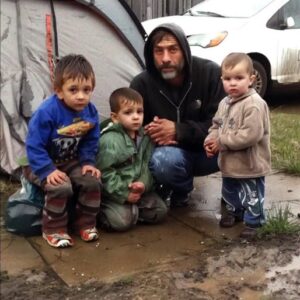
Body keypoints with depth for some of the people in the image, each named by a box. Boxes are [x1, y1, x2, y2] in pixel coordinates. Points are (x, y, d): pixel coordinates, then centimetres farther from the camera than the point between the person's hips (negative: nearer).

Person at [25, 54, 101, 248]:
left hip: (71, 162, 5)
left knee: (93, 181, -16)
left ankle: (86, 223, 5)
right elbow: (34, 146, -24)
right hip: (43, 164, -5)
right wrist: (48, 171, -28)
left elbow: (90, 143, 4)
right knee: (61, 188, -30)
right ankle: (53, 229, -7)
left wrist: (88, 163, -10)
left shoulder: (91, 112, -10)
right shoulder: (46, 112, -28)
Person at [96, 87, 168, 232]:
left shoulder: (145, 137, 2)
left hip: (137, 190, 6)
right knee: (122, 221, -23)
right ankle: (99, 211, 3)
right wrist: (124, 194, -19)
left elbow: (147, 165, 0)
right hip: (114, 193, -6)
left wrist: (143, 184, -19)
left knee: (160, 211, -2)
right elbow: (105, 172, -20)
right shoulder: (110, 140, -19)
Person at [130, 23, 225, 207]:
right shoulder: (142, 84, -15)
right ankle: (181, 190, 0)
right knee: (163, 161, -37)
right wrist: (154, 135, -27)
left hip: (207, 151, 1)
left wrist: (178, 130, -29)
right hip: (171, 153, -1)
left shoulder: (211, 73, -17)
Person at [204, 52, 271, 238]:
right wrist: (210, 141, -8)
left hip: (250, 164, -8)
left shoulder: (255, 105, -25)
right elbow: (216, 125, 14)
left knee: (251, 196, 8)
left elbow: (250, 135, -31)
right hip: (230, 162, 8)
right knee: (230, 192, 27)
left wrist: (222, 142, -24)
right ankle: (234, 212, 49)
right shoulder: (225, 103, 3)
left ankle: (253, 222, 26)